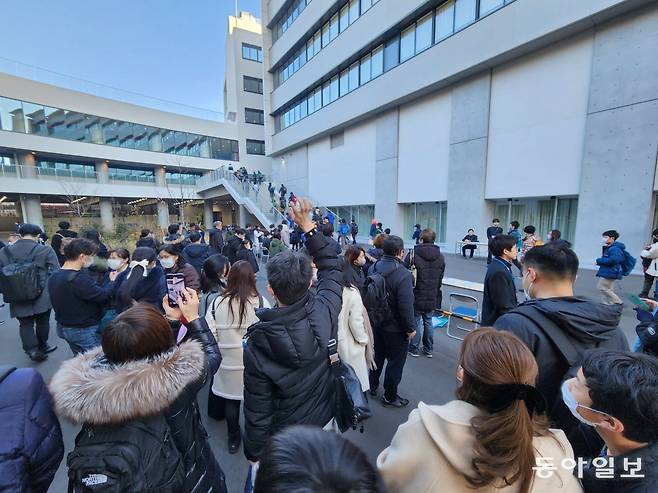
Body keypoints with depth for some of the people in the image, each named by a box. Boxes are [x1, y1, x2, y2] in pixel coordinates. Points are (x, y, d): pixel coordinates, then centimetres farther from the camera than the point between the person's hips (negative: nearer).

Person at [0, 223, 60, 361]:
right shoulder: (45, 250, -12)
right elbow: (55, 273, -14)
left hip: (18, 298, 2)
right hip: (41, 296, -2)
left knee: (25, 325, 15)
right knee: (42, 322, 16)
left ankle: (32, 350, 6)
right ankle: (42, 347, 31)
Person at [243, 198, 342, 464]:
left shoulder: (256, 348, -29)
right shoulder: (324, 312, -26)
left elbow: (258, 412, -17)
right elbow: (331, 266, -9)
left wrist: (255, 455, 1)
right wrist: (308, 225, -8)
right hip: (326, 421, 3)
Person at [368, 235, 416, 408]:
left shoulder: (373, 268, -5)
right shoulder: (403, 274, -27)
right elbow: (406, 306, -25)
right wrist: (410, 328, -12)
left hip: (375, 322, 7)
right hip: (395, 327, -6)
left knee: (377, 355, 25)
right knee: (396, 361, 13)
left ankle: (373, 386, 42)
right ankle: (390, 396, 28)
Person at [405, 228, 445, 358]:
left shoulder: (413, 255, -17)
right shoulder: (441, 257, 1)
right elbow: (440, 279, 8)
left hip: (417, 296, -4)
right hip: (433, 297, 4)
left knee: (416, 321, 10)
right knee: (428, 321, 18)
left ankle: (414, 349, 20)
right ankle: (428, 349, 28)